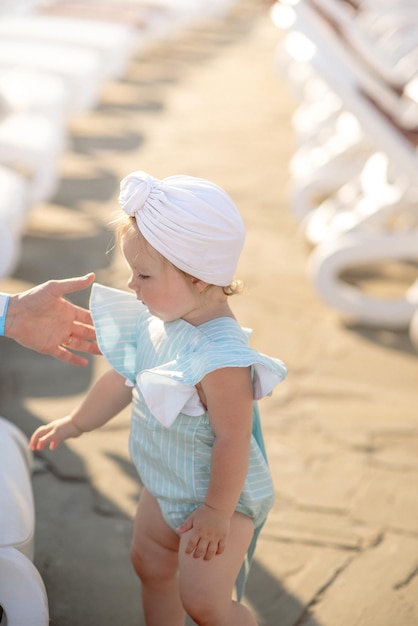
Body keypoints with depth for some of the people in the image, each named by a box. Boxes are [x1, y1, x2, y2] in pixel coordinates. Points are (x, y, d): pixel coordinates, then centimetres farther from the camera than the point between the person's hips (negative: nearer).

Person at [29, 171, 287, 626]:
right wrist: (76, 423, 20)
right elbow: (124, 380, 8)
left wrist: (217, 510, -20)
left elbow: (232, 439, -29)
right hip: (165, 486, 9)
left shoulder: (221, 359, -36)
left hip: (219, 494, -9)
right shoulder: (158, 322, -9)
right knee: (150, 562, 23)